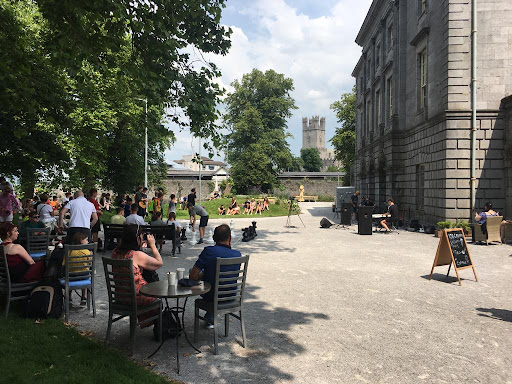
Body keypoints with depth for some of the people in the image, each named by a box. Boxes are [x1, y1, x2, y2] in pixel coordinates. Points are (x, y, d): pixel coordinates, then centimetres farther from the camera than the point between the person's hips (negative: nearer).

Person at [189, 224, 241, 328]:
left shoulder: (209, 251, -21)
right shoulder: (237, 254, -10)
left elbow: (193, 276, -19)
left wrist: (203, 274, 3)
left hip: (212, 297, -4)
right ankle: (210, 318, 42)